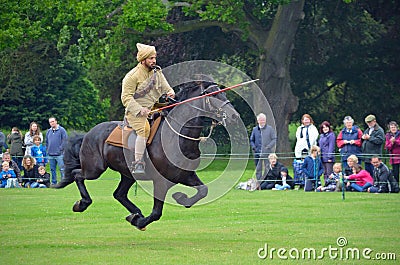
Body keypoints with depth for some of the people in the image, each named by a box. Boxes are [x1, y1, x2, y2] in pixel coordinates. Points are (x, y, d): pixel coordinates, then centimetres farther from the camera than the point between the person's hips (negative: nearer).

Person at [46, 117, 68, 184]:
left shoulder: (61, 130, -2)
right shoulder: (48, 131, 15)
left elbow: (65, 140, -6)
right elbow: (46, 142, 23)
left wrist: (61, 149, -11)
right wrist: (47, 150, 12)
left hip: (59, 154, -6)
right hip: (51, 155, 6)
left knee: (62, 169, -8)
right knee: (52, 169, 9)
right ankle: (53, 182, 15)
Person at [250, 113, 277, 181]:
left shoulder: (270, 129, 3)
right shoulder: (255, 129, 11)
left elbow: (274, 139, 2)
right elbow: (251, 140, 18)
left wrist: (268, 147, -12)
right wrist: (254, 147, -1)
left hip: (267, 152, -3)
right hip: (257, 153, 3)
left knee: (267, 169, -6)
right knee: (258, 169, 5)